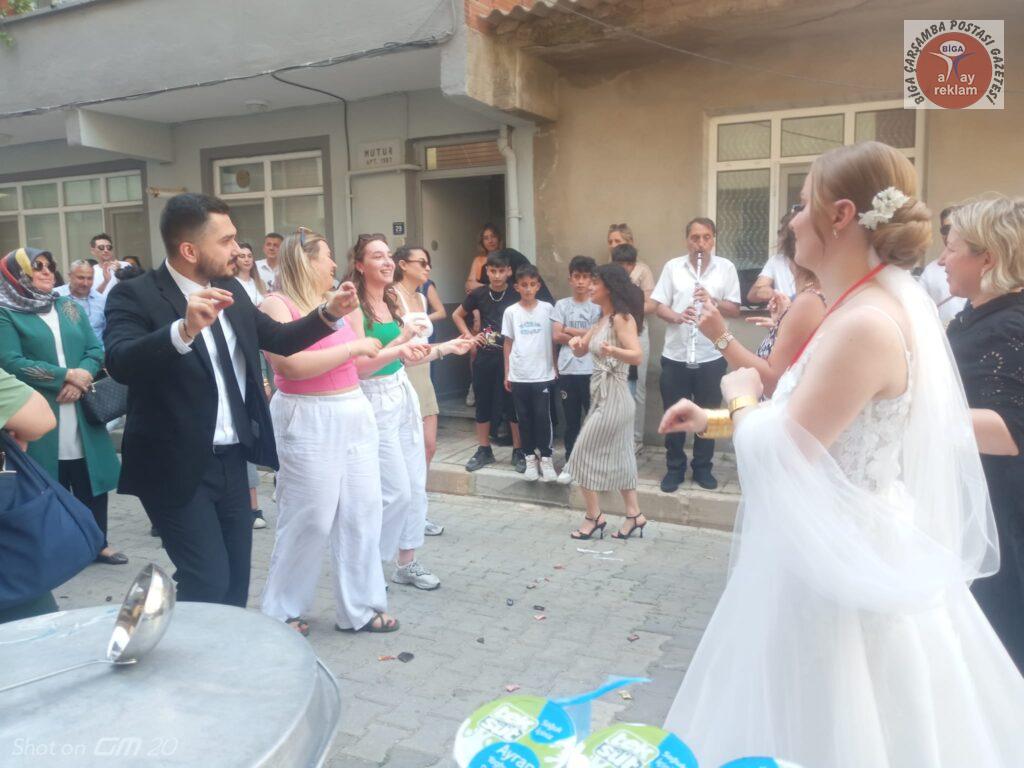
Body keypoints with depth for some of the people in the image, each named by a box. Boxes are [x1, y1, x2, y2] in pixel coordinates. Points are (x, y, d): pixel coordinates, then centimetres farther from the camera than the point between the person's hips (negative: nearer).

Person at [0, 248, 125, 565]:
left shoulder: (69, 307, 14)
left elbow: (96, 349, 7)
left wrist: (81, 379, -12)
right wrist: (66, 375, -15)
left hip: (81, 412, 4)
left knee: (90, 479, 7)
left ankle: (98, 542, 19)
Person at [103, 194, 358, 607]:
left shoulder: (230, 290, 5)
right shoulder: (135, 295, -15)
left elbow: (279, 339, 14)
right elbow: (120, 363, -32)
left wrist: (330, 312, -1)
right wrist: (185, 329, -47)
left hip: (231, 461, 7)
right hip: (177, 468, -7)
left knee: (236, 579, 16)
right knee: (208, 581, -7)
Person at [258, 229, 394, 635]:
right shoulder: (275, 305, -9)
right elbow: (293, 365, -22)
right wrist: (353, 347, -16)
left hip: (355, 413, 7)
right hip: (308, 421, -7)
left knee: (362, 513, 8)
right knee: (309, 519, 1)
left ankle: (359, 608, 21)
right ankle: (282, 611, 21)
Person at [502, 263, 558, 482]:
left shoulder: (547, 309, 1)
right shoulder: (511, 312, 3)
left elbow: (553, 341, 5)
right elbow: (508, 343, 7)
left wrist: (556, 368, 2)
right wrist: (507, 374, 6)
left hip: (543, 375, -1)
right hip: (518, 376, 1)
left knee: (543, 417, -3)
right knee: (524, 419, 7)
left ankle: (546, 459, 9)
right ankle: (530, 459, 18)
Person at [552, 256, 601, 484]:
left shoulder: (599, 305, 1)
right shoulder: (562, 305, 7)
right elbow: (556, 336, -2)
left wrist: (570, 330, -4)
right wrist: (586, 336, -5)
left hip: (592, 371, -2)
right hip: (567, 371, 2)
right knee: (571, 420, 10)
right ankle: (570, 463, 20)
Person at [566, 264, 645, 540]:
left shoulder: (622, 318, -14)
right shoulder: (601, 320, 13)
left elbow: (637, 355, -25)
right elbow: (580, 352, 14)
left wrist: (612, 350, -44)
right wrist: (576, 342, -9)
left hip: (612, 396, -9)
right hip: (604, 395, 9)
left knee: (584, 455, -3)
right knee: (618, 457, 12)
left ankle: (594, 517, 8)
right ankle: (634, 516, 18)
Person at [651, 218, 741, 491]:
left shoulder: (726, 267, 1)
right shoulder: (672, 267, 3)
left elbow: (735, 310, -1)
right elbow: (658, 306, 0)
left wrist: (712, 300, -19)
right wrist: (677, 316, -20)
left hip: (712, 356, 0)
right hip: (675, 356, 0)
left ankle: (703, 467, 25)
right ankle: (674, 468, 21)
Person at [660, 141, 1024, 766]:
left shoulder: (865, 325, -26)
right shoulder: (882, 303, 5)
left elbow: (774, 460, -25)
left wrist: (741, 397, -7)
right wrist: (717, 421, 10)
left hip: (835, 561, -10)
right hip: (853, 548, 10)